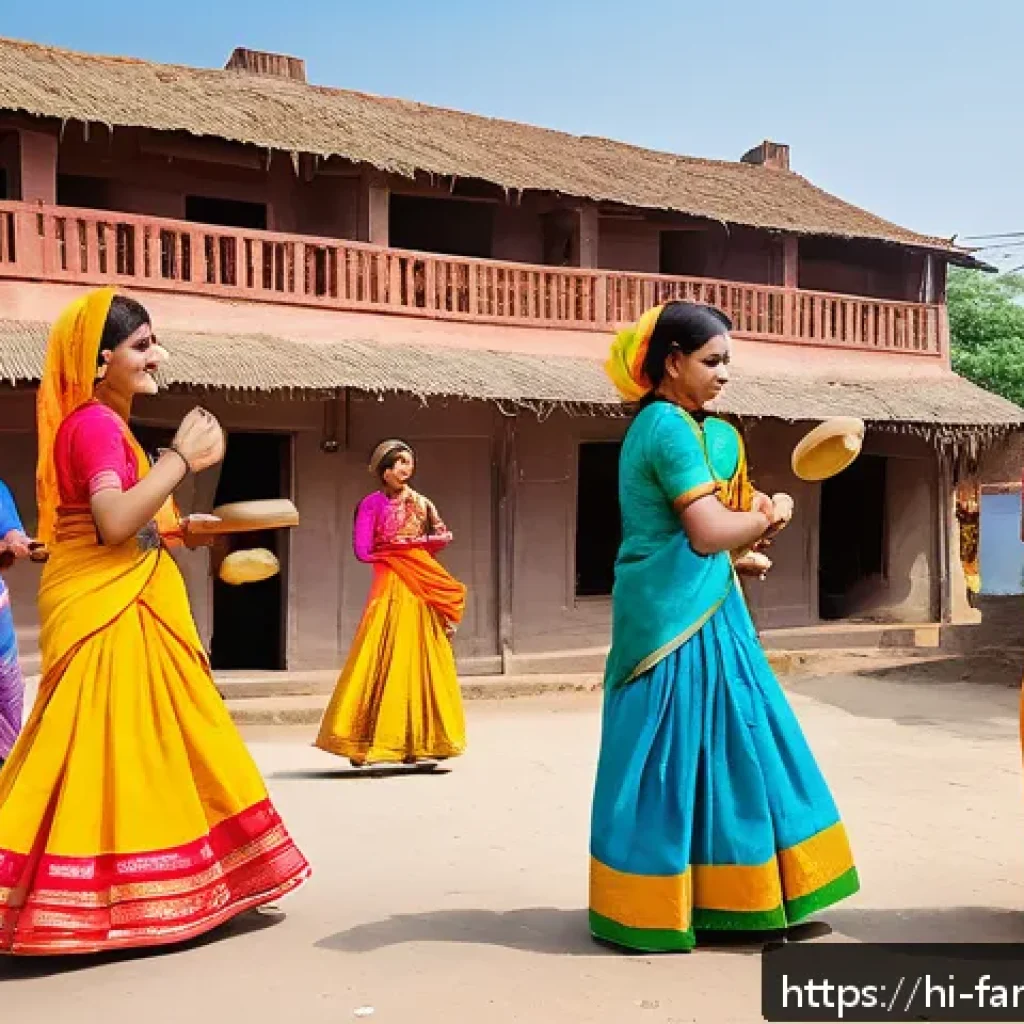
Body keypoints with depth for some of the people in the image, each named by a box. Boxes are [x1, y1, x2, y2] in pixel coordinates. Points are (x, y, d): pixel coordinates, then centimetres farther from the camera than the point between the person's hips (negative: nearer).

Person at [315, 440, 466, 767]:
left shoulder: (421, 503, 14)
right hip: (390, 587, -4)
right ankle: (366, 739, -6)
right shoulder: (372, 503, 1)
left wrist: (410, 543, -4)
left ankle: (420, 738, 8)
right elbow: (362, 550, -6)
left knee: (421, 662, 3)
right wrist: (392, 555, 3)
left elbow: (444, 536, 7)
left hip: (422, 587, 4)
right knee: (384, 662, -9)